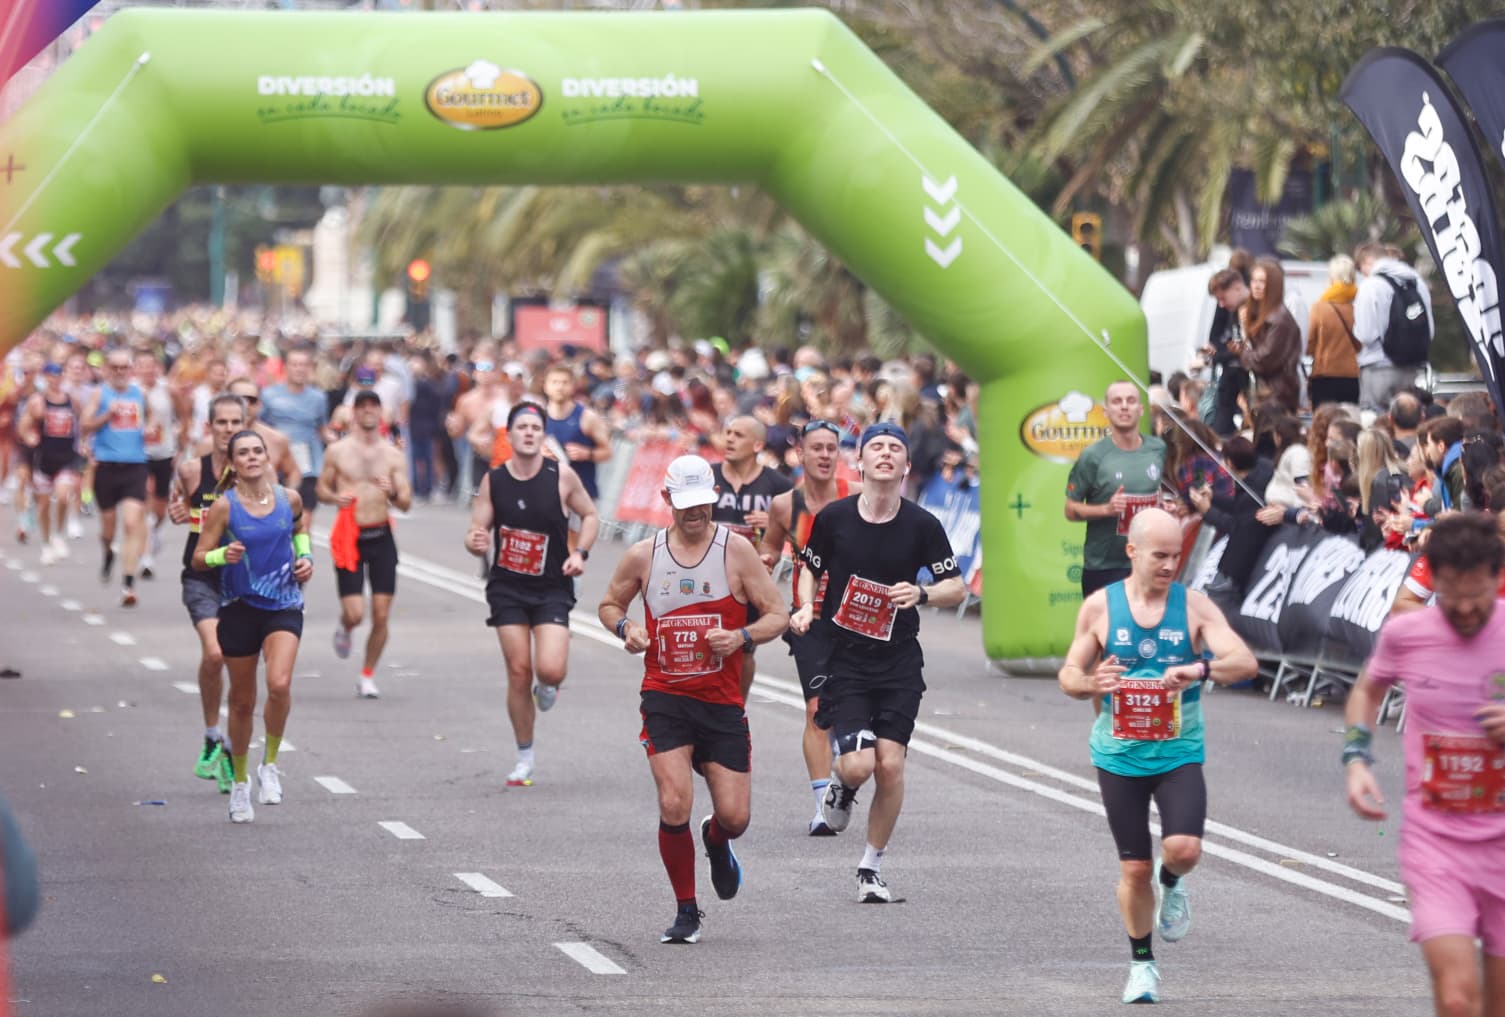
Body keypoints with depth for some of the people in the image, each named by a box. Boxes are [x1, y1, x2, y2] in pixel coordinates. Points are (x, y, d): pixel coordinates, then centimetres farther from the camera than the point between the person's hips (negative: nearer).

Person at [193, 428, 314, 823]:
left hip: (284, 606, 1)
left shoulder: (289, 498, 1)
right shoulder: (224, 506, -7)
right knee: (242, 702, 8)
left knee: (280, 685, -23)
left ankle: (270, 764, -1)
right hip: (239, 608, -1)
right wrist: (223, 554, -26)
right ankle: (240, 782, 29)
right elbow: (199, 558, -5)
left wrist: (305, 556, 6)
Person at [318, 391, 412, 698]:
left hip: (381, 537, 2)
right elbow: (322, 488, 11)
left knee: (381, 614, -2)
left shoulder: (392, 454, 4)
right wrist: (335, 497, -11)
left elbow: (406, 503, 2)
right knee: (354, 613, -11)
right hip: (349, 536, -2)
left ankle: (367, 676, 14)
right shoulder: (337, 451, 1)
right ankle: (343, 629, 27)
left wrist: (393, 494, -21)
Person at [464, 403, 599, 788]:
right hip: (507, 587, 1)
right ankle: (525, 758, 15)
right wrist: (476, 544, -23)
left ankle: (547, 686, 23)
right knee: (518, 672, -1)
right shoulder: (493, 481, -3)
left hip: (552, 588, -1)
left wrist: (580, 553, -8)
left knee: (550, 669, -17)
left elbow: (590, 515, 8)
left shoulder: (562, 476, -7)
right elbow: (476, 535, 1)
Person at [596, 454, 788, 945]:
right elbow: (609, 604, 19)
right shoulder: (643, 556, 3)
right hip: (665, 698, 0)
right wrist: (625, 628, -4)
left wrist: (741, 637, -19)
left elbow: (778, 616, 0)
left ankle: (716, 841, 39)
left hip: (722, 702, 0)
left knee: (734, 817, -2)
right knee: (674, 807, -16)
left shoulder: (736, 551, -2)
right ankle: (686, 911, 3)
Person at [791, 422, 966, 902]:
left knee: (890, 765, -6)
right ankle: (839, 787, 24)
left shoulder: (922, 525, -4)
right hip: (843, 658, -1)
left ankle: (872, 866, 12)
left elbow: (957, 588, 3)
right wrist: (806, 608, -6)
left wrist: (922, 593, -16)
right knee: (858, 765, -15)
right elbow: (811, 569, 13)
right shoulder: (834, 517, -4)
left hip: (899, 662, 1)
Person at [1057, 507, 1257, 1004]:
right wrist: (1091, 683, -19)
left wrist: (1202, 669, -35)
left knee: (1184, 848, -21)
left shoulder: (1194, 606, -4)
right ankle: (1142, 963, 24)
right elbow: (1069, 675, 6)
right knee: (1134, 868, 4)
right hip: (1120, 754, 1)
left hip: (1179, 752, -1)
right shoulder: (1100, 607, -1)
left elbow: (1246, 662, -14)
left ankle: (1172, 883, 16)